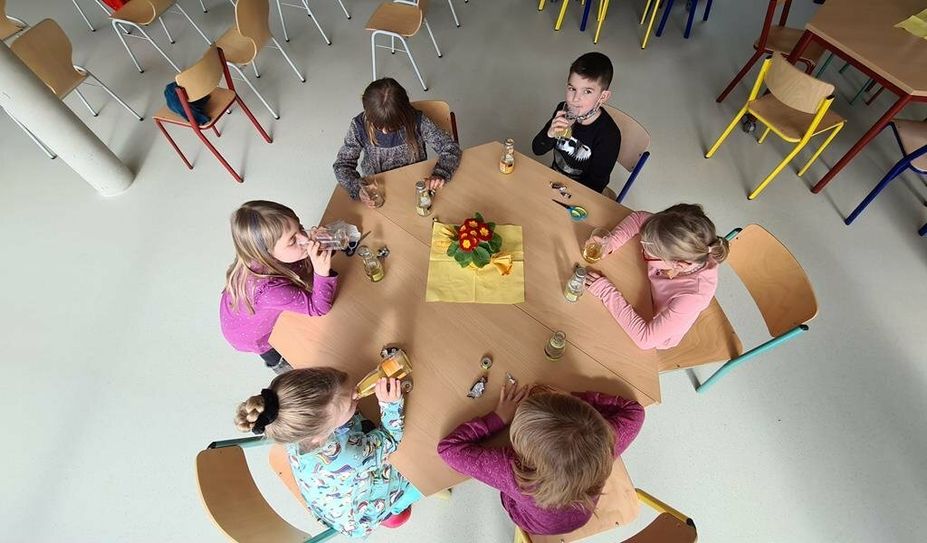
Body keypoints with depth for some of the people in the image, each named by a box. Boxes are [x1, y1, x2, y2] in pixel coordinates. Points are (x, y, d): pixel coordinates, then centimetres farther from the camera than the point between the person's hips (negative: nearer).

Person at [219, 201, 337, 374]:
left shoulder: (263, 255, -33)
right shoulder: (269, 290, -49)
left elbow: (305, 263, -16)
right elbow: (319, 308, -36)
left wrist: (319, 246, -38)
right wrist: (322, 272, -53)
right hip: (250, 335, -4)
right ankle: (276, 362, 62)